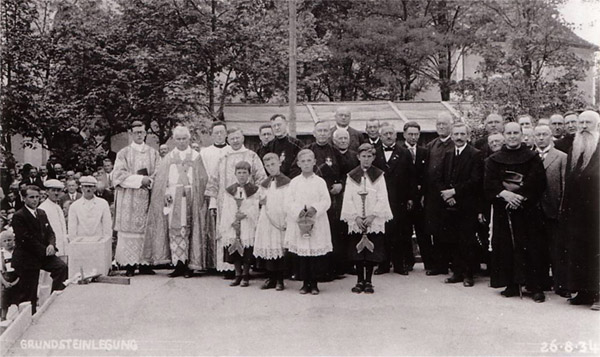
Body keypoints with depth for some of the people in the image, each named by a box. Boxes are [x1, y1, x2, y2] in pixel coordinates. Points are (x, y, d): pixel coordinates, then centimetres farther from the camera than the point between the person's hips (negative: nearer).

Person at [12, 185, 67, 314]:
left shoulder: (42, 214, 12)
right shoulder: (18, 216, -11)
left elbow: (50, 232, 11)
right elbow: (26, 239, -17)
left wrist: (51, 245, -11)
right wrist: (44, 250, -17)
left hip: (43, 254, 6)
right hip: (26, 257, -6)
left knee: (62, 267, -17)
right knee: (28, 293, 1)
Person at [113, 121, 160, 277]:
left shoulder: (153, 153, 13)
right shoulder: (123, 153, 6)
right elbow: (118, 175, -3)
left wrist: (149, 180, -12)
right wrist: (140, 179, -12)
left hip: (147, 197, 2)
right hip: (128, 199, -2)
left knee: (146, 229, -1)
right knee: (129, 229, -6)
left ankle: (144, 263, 2)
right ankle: (129, 264, -4)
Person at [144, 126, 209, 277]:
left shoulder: (196, 157, 10)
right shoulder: (168, 158, 13)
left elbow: (202, 179, 4)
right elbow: (160, 180, 6)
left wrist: (190, 190, -9)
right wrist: (166, 193, -9)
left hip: (191, 198, -1)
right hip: (173, 198, 1)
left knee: (189, 230, -2)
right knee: (174, 230, -5)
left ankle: (190, 265, 2)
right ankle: (179, 265, -3)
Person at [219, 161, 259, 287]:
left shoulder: (254, 190, 3)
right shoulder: (229, 190, 10)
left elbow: (255, 207, -4)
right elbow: (225, 208, 4)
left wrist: (245, 214, -17)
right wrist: (232, 221, -8)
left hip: (248, 226, -2)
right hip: (232, 226, 3)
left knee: (246, 252, -3)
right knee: (234, 251, 2)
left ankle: (245, 275, 9)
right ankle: (238, 274, 14)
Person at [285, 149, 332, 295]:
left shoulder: (320, 182, 5)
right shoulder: (294, 182, 7)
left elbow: (326, 201, -3)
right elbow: (289, 202, 0)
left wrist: (314, 209, -18)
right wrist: (299, 211, -15)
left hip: (317, 223, -1)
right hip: (298, 222, 1)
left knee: (316, 252, -1)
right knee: (301, 253, 1)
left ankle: (314, 283, 11)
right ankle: (305, 283, 13)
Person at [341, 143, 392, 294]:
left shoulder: (379, 175, 4)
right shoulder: (352, 176, 5)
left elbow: (382, 198, 0)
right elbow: (348, 199, 2)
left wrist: (372, 216, -10)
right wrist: (356, 217, -8)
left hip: (374, 221, 0)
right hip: (356, 221, 1)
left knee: (372, 252, 0)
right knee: (357, 252, 1)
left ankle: (368, 281, 10)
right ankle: (360, 281, 12)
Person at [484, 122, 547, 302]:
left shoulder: (533, 158, 6)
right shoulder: (494, 160, 11)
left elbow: (538, 183, -5)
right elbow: (488, 183, 0)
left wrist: (519, 195, -16)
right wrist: (504, 193, -17)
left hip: (527, 208, -2)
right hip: (503, 209, 2)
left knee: (531, 247, -4)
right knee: (507, 247, 1)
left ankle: (536, 287, 0)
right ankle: (512, 284, 10)